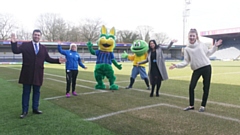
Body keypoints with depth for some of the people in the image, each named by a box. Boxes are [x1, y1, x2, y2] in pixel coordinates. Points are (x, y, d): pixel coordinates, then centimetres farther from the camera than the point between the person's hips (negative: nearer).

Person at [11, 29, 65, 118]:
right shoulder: (25, 45, 2)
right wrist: (14, 43, -24)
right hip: (27, 73, -3)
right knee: (26, 92, 5)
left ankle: (35, 108, 25)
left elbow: (48, 59, 11)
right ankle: (25, 111, 14)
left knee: (36, 92, 11)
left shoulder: (43, 48, 11)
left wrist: (58, 61, 0)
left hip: (38, 74, 3)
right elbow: (16, 51, -8)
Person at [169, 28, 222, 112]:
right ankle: (191, 105, 13)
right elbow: (186, 62, 0)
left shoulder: (201, 45, 6)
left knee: (206, 88, 2)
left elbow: (208, 53, 20)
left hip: (206, 67, 0)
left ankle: (203, 106, 16)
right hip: (196, 70, 0)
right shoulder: (187, 49, 4)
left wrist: (215, 46, 12)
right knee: (191, 87, -5)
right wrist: (176, 65, -13)